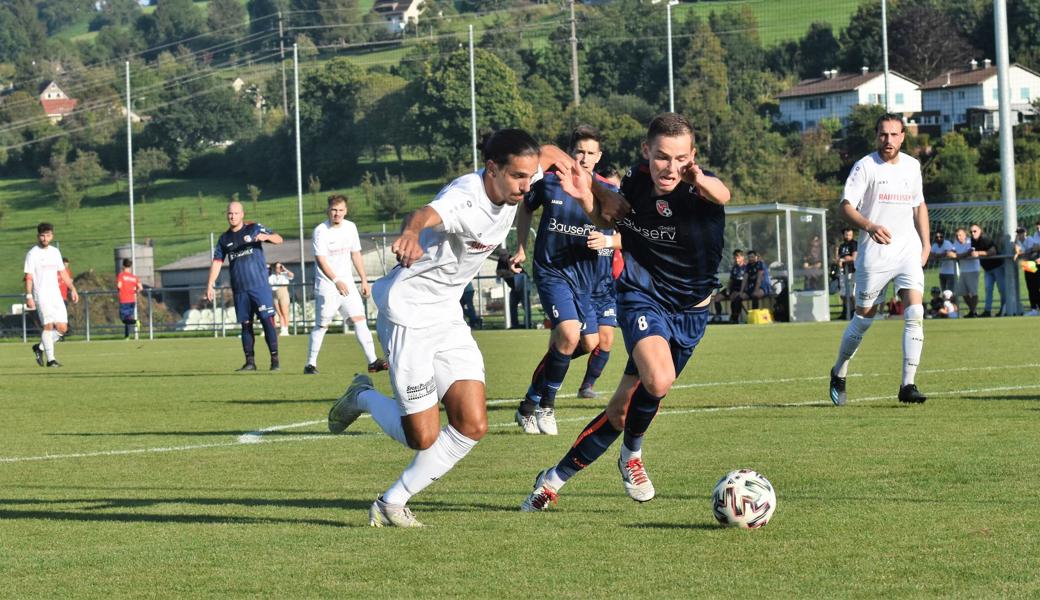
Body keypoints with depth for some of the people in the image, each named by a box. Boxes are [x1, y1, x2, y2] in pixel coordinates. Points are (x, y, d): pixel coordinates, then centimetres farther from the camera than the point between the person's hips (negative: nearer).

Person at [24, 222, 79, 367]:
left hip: (56, 295, 6)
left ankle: (40, 347, 19)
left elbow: (63, 272, 20)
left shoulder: (55, 252, 13)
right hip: (41, 296, -6)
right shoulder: (32, 254, -4)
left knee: (62, 328, 0)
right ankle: (50, 359, -6)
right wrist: (29, 297, -15)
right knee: (48, 326, -11)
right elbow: (28, 277, -7)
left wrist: (72, 289, 14)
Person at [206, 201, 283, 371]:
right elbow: (217, 262, 13)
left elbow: (278, 239, -4)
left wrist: (266, 236, -26)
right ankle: (250, 362, 10)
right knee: (246, 325, 5)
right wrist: (210, 285, 4)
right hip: (239, 290, 4)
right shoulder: (224, 239, 13)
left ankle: (275, 359, -8)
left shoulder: (254, 229, 3)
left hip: (260, 285, -4)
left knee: (268, 320, -10)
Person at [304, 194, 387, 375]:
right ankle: (310, 365, 8)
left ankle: (373, 361, -7)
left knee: (360, 319, -4)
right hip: (326, 285, -5)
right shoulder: (320, 231, -12)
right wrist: (336, 281, -31)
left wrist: (364, 281, 12)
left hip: (347, 283, 5)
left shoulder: (350, 227, 7)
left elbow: (356, 255, 16)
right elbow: (321, 260, -20)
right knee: (322, 325, -2)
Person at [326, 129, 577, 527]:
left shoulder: (514, 183, -4)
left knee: (472, 426, -4)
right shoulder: (465, 197, -29)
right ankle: (364, 398, 25)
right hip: (408, 312, -8)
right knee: (424, 438, -6)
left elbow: (548, 154, 21)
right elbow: (426, 214, -54)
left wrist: (569, 171, 4)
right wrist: (411, 233, -75)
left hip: (448, 315, 8)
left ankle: (391, 504, 11)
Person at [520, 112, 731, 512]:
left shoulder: (699, 188, -19)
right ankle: (632, 453, 0)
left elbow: (722, 195, -45)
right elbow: (607, 219, 14)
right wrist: (587, 195, -8)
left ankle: (556, 478, 25)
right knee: (657, 381, -29)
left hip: (690, 310, 0)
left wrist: (703, 182, -69)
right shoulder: (636, 180, -7)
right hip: (641, 296, 0)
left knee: (624, 408, 6)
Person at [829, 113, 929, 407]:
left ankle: (908, 385, -13)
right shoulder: (865, 166, -5)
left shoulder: (912, 166, 11)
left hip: (908, 251, 4)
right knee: (864, 318, 4)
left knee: (915, 313, -14)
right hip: (874, 253, -3)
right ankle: (839, 373, 28)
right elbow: (846, 206, -12)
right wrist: (870, 226, -30)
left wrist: (925, 243, 15)